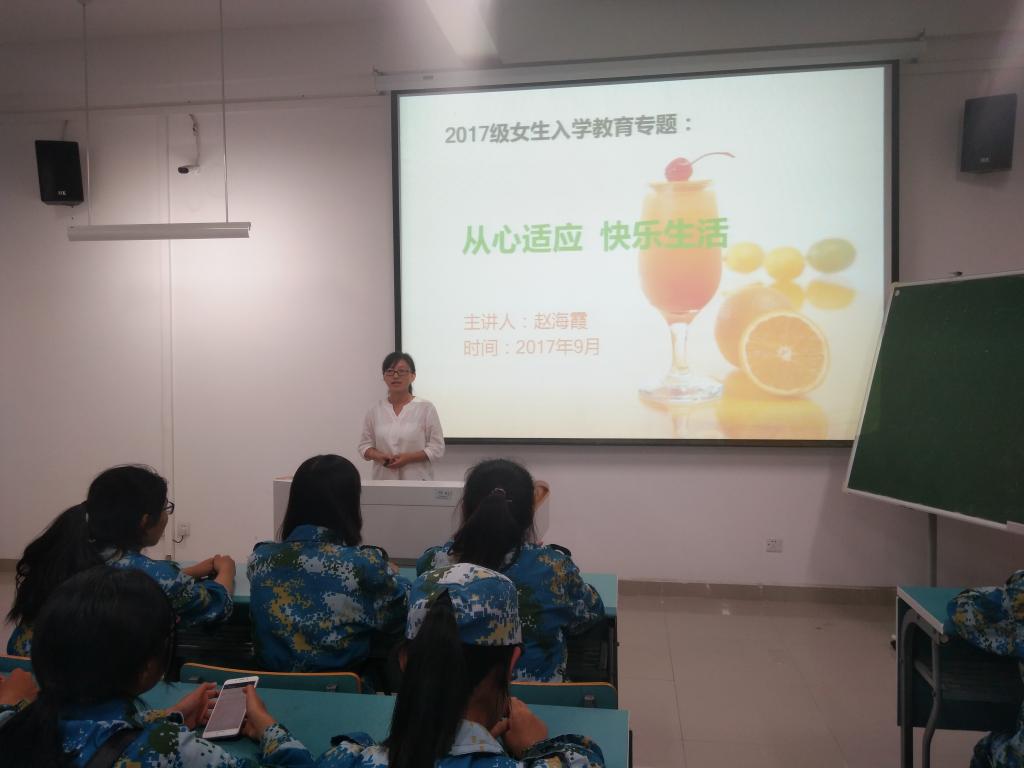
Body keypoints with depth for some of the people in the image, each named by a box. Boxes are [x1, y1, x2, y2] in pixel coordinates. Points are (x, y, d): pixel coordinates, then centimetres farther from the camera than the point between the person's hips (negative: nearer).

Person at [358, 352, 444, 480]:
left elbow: (437, 449, -3)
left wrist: (408, 458, -16)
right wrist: (379, 456, -10)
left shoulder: (425, 408, -2)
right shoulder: (375, 411, 7)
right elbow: (364, 445, 11)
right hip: (384, 482, 3)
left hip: (417, 483, -2)